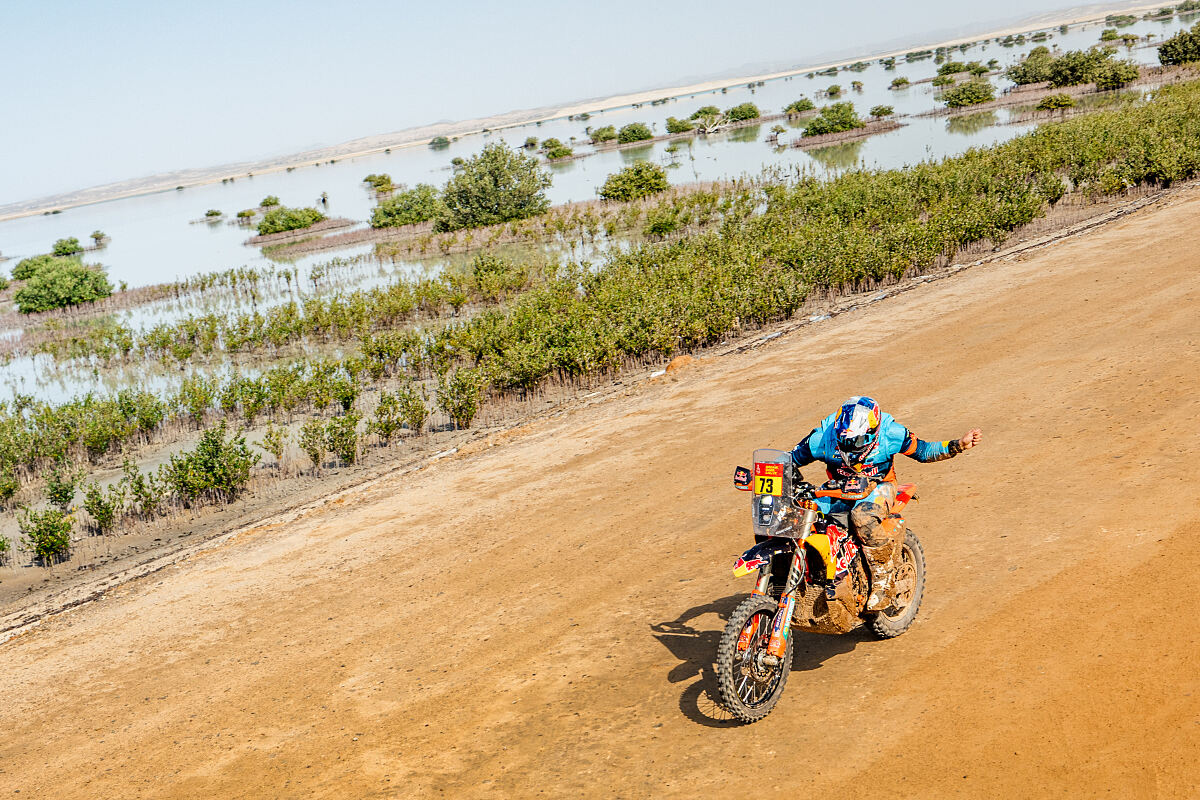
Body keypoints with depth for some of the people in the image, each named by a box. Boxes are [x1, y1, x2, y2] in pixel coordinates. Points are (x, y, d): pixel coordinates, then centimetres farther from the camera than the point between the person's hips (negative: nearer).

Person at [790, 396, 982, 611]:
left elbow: (924, 451, -6)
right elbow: (794, 457, -1)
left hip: (877, 487, -3)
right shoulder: (824, 436, -15)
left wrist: (960, 445, -17)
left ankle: (883, 580, -22)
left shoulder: (889, 433, -18)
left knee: (863, 517, -39)